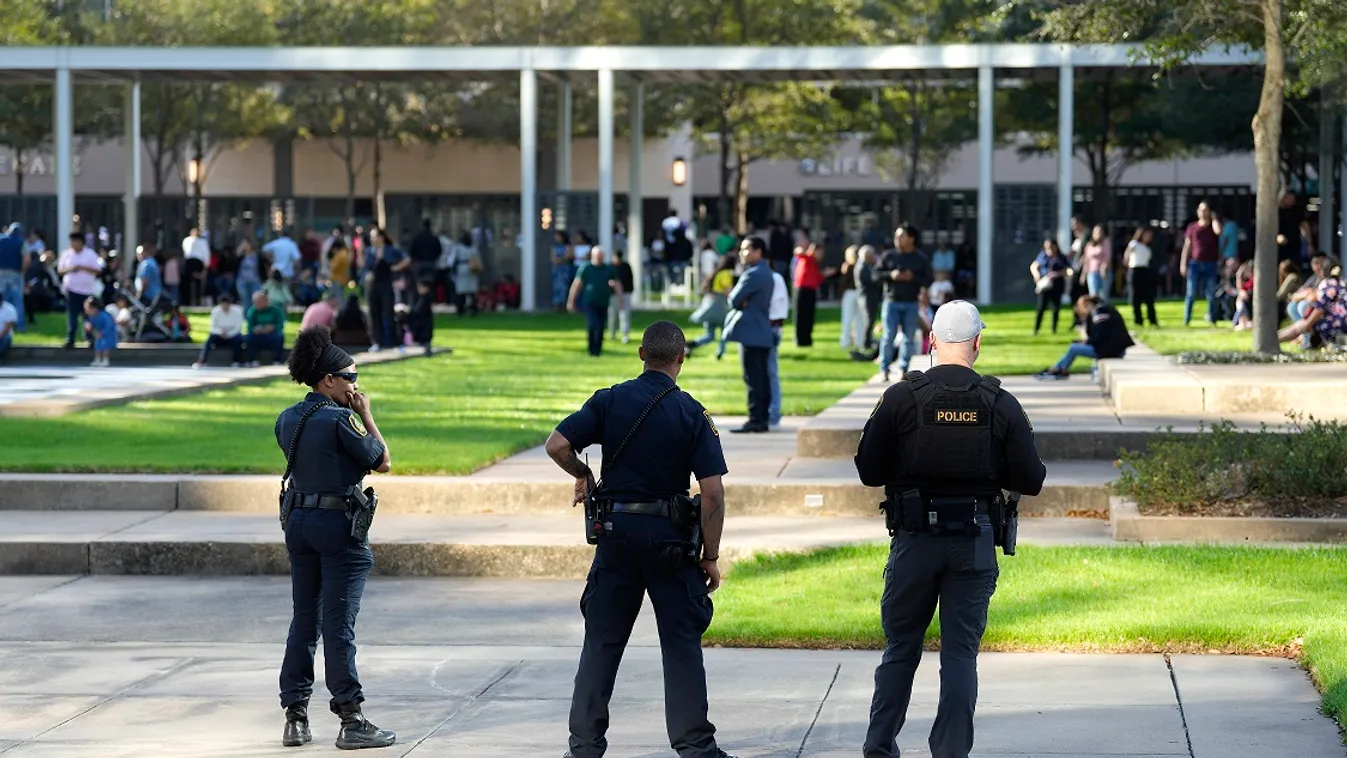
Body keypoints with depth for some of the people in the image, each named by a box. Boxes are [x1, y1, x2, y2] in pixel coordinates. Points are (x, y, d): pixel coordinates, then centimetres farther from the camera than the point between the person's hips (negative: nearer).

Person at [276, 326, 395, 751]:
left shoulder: (288, 420, 7)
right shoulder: (340, 419, -16)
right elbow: (382, 462, -8)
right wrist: (366, 415, 0)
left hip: (299, 521, 7)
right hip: (338, 524, -7)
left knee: (303, 620, 12)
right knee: (339, 623, -5)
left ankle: (295, 718, 14)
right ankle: (351, 721, 0)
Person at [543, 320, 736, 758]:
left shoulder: (609, 401, -2)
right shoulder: (692, 414, -7)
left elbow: (557, 446, -8)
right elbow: (712, 493, -11)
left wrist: (583, 476, 12)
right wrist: (711, 556, -3)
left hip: (616, 532, 2)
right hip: (669, 537, -2)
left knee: (602, 640, 10)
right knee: (681, 644, 4)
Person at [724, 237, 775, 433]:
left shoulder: (753, 274, -15)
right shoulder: (766, 273, 17)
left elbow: (734, 300, -16)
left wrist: (732, 295, 6)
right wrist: (741, 300, -1)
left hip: (750, 333, -10)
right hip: (762, 332, 10)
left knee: (753, 378, -9)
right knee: (761, 377, 10)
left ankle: (755, 421, -10)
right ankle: (762, 418, 12)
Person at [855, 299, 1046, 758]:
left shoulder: (901, 398, -6)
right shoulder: (1000, 405, -3)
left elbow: (868, 471, -2)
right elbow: (1031, 480, -1)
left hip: (915, 540, 0)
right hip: (975, 545, 0)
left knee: (900, 649, 13)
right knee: (960, 654, 5)